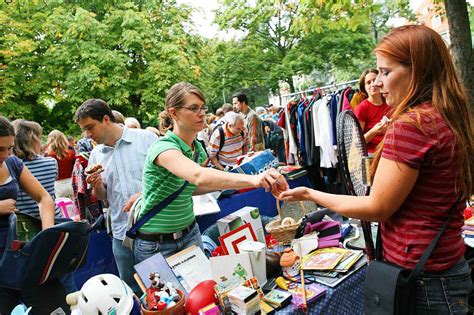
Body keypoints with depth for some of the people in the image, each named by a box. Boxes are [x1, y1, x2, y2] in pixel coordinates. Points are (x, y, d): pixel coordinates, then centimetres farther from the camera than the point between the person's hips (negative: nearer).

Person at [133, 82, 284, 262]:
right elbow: (199, 176, -44)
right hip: (156, 244, -6)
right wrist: (252, 179, -55)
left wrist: (226, 183, -1)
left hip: (190, 234, 6)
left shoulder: (198, 148, 0)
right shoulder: (164, 147, -25)